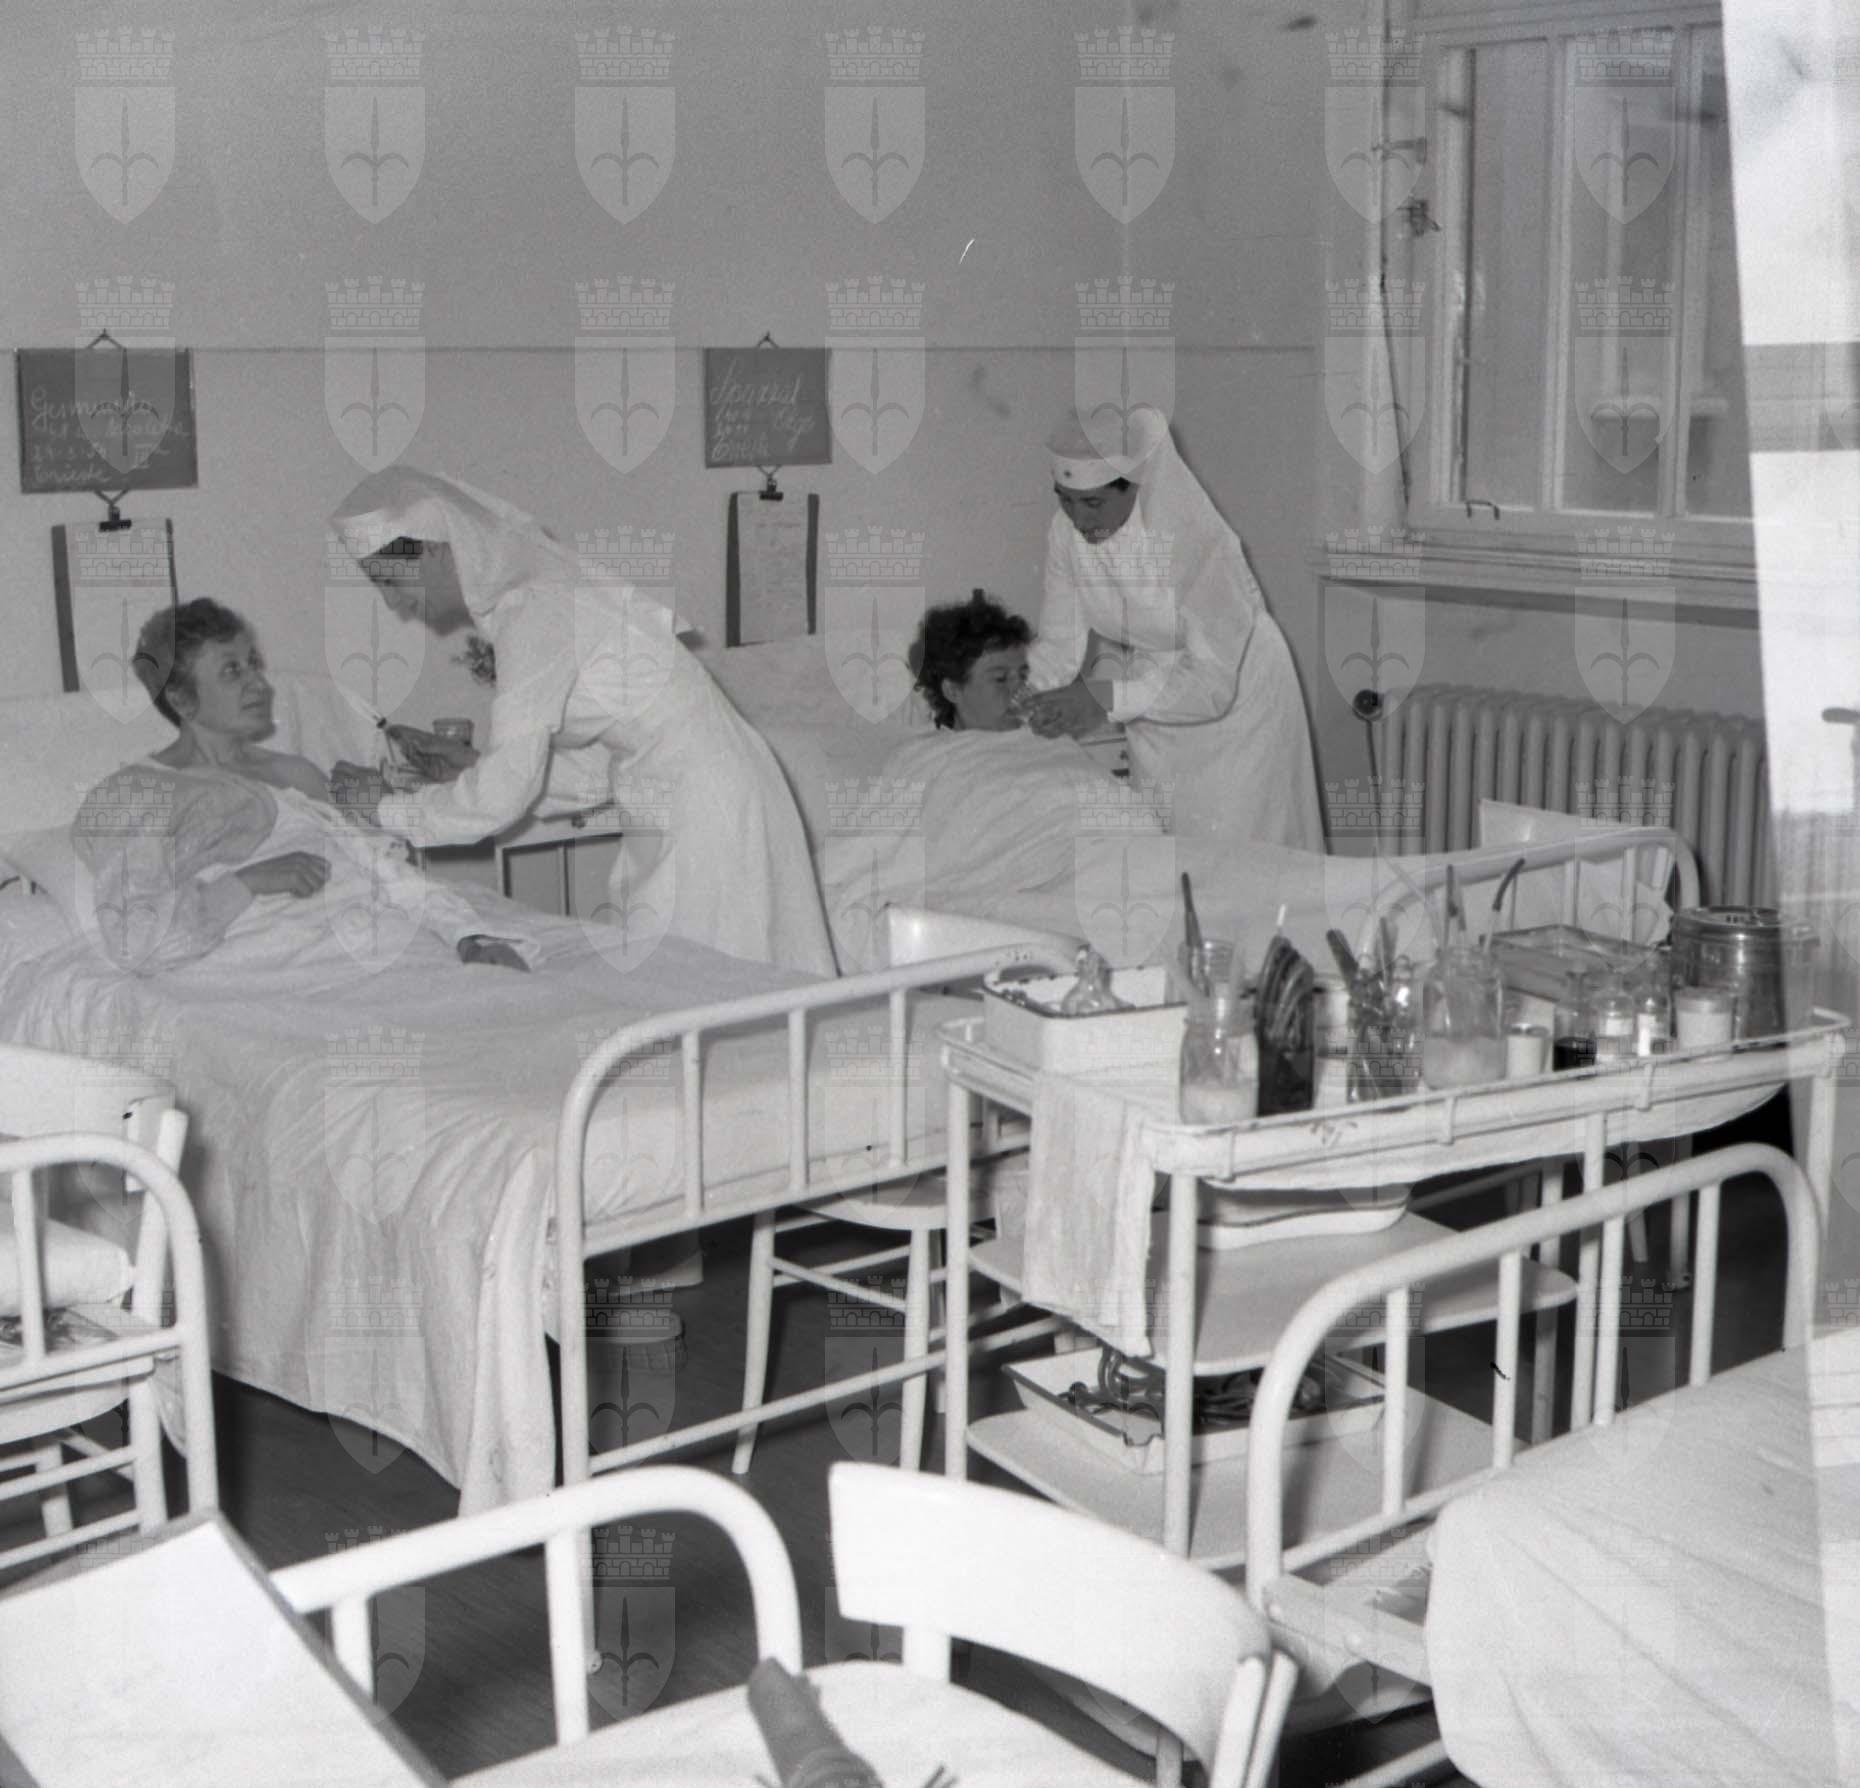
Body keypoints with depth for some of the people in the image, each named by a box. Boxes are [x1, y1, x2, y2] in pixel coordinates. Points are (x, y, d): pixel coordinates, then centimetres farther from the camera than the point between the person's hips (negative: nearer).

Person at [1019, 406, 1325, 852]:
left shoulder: (1197, 536, -32)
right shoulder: (1066, 533, -15)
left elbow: (1212, 684, -31)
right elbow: (1059, 644, -8)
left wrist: (1106, 699, -37)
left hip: (1235, 693, -5)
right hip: (1154, 690, 5)